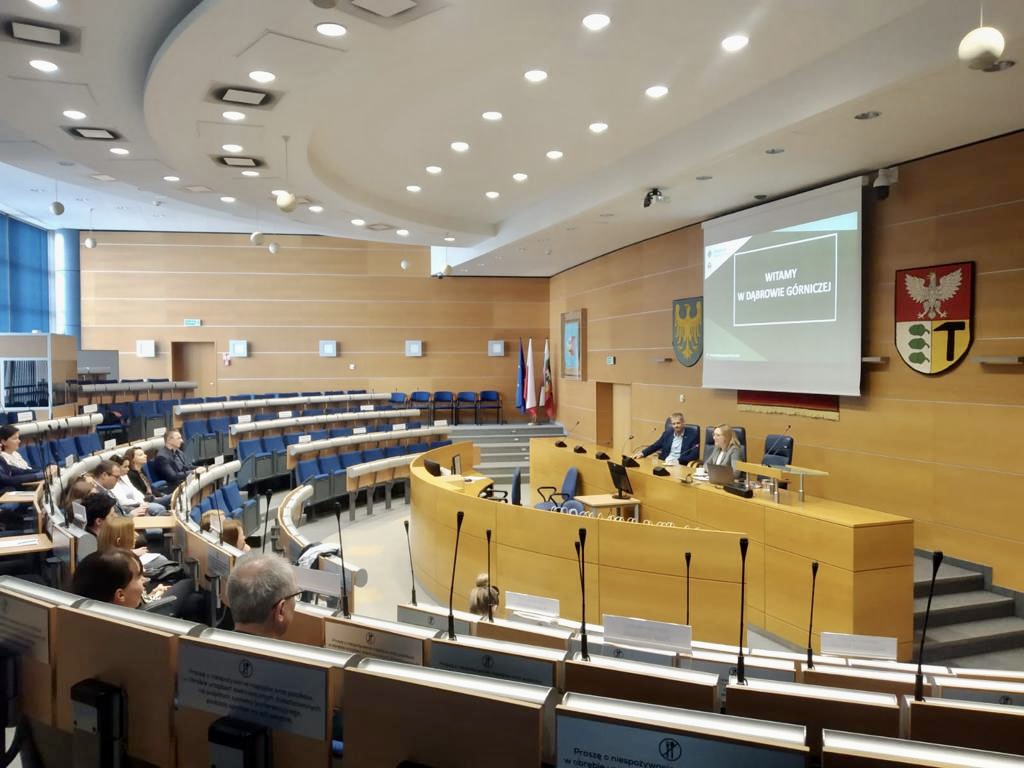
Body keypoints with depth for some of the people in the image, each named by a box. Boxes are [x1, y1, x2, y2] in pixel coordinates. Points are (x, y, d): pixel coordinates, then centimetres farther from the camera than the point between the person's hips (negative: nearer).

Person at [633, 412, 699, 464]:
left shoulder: (692, 436, -1)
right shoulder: (667, 433, 14)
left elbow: (694, 455, -8)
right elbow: (655, 446, 18)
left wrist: (679, 461, -21)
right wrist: (642, 453, 2)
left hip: (680, 465, -3)